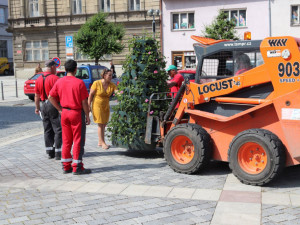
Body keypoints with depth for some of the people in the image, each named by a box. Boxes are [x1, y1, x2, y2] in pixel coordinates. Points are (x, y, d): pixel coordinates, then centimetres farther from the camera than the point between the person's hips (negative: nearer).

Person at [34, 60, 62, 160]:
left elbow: (36, 96, 13)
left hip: (44, 106, 7)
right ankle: (58, 153, -1)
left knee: (47, 130, 12)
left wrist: (37, 107, 22)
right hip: (54, 106, -7)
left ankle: (50, 152, 16)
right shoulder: (55, 78, -13)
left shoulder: (39, 79, 8)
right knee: (58, 130, -1)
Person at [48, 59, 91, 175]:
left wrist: (60, 109, 11)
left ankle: (66, 166, 18)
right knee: (78, 140, 1)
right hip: (77, 113, -5)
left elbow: (51, 97, 6)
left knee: (66, 140, 13)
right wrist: (87, 116, -3)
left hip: (64, 113, 6)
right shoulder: (79, 82, -13)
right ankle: (77, 167, 4)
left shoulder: (60, 82, 3)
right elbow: (84, 102, -12)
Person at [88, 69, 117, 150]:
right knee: (100, 125, -6)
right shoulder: (96, 83, -13)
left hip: (106, 106, 5)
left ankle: (100, 142, 22)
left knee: (104, 125, 10)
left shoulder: (112, 85, -2)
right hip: (97, 106, -5)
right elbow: (91, 95, -7)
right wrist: (89, 106, -8)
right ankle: (103, 143, 1)